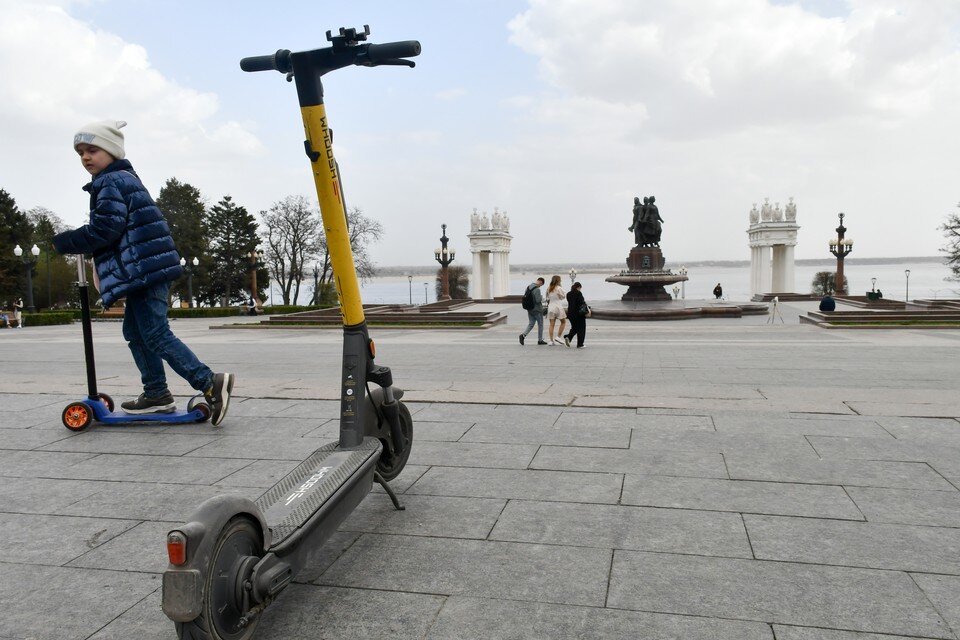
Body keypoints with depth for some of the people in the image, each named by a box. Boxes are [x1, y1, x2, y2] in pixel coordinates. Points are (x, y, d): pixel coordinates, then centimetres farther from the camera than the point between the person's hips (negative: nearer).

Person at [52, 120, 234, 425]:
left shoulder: (111, 182, -8)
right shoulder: (125, 179, 24)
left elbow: (105, 229, -17)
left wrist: (65, 242, -5)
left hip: (144, 269, -11)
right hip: (146, 269, 11)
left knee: (156, 335, -12)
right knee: (135, 331, 15)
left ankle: (210, 383, -16)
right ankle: (156, 393, 19)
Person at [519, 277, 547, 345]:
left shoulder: (528, 287, 5)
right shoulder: (537, 289, -21)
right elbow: (538, 300, -24)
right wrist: (541, 296, -6)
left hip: (529, 309, 7)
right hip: (537, 310, -7)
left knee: (531, 324, 12)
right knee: (540, 324, 8)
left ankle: (523, 335, -8)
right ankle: (540, 340, 14)